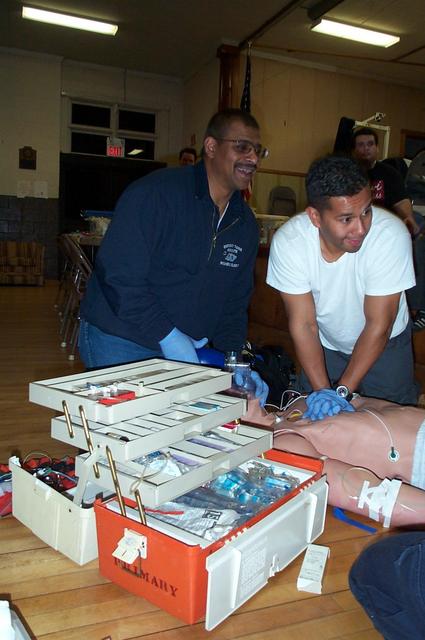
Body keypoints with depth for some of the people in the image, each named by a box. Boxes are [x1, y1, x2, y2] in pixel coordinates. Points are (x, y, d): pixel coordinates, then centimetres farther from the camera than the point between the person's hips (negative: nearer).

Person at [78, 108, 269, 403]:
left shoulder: (245, 222, 5)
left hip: (188, 349, 6)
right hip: (119, 343, -6)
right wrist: (167, 336, -23)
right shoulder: (155, 193, -18)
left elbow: (235, 302, 9)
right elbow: (118, 274, -23)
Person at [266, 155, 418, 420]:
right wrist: (322, 390, -28)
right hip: (325, 345, 1)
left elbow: (378, 326, -26)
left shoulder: (391, 235, -33)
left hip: (385, 344, -1)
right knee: (315, 417, 11)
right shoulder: (287, 241, -28)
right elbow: (303, 324, -21)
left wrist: (341, 390, -29)